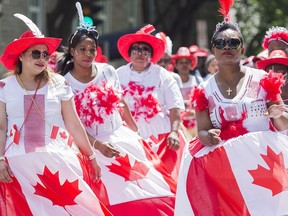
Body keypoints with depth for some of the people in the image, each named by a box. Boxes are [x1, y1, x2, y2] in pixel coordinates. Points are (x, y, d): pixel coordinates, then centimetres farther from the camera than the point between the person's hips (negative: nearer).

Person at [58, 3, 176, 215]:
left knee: (148, 189, 1)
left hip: (123, 139, 4)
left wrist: (136, 132, 15)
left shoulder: (108, 71, 0)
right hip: (91, 144, -4)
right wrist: (98, 145, -19)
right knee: (115, 199, -6)